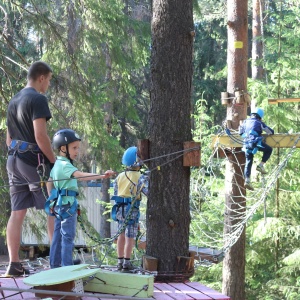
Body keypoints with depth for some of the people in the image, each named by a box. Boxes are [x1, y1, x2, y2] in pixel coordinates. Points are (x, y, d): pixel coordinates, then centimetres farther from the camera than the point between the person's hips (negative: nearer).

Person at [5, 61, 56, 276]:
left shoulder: (14, 101, 16)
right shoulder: (38, 99, -11)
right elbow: (40, 136, -19)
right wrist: (55, 161, -13)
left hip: (14, 160, 8)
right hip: (34, 160, -8)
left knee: (17, 213, 5)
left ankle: (14, 264, 2)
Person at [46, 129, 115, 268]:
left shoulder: (56, 164, 12)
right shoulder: (65, 165, -17)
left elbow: (49, 183, 20)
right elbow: (80, 175, -32)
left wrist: (52, 200, 22)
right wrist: (102, 176, -42)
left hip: (58, 203, 9)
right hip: (67, 203, -9)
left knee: (58, 235, 12)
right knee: (68, 236, -8)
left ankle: (55, 265, 16)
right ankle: (67, 266, -10)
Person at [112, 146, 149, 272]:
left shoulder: (119, 177, 7)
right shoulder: (140, 178, -11)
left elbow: (115, 193, 12)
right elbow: (148, 191, -18)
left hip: (120, 209, 6)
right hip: (132, 210, -6)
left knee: (121, 235, 13)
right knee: (130, 237, -1)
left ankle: (120, 261, 16)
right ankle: (126, 263, -2)